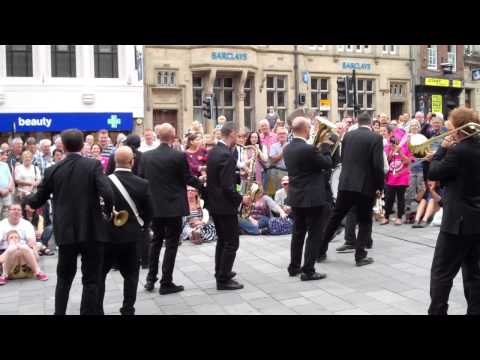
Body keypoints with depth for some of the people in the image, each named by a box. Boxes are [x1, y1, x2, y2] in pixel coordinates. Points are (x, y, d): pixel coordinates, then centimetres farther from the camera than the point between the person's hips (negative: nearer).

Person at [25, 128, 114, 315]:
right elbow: (108, 194, -20)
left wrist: (24, 199, 31)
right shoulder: (94, 165, -7)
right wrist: (108, 210, 0)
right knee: (91, 280, 6)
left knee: (64, 278, 19)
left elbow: (38, 200, 9)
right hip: (92, 230, -2)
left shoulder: (52, 170, 0)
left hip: (65, 232, 3)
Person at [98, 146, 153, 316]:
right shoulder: (143, 184, -8)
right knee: (131, 275, 15)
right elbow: (149, 212, -1)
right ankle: (128, 309, 17)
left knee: (99, 274, 13)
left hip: (108, 235, -1)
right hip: (132, 237, 2)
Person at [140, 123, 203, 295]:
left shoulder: (146, 156, -2)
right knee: (171, 243, 4)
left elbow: (141, 179, 4)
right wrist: (201, 183, 12)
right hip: (173, 207, -4)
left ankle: (151, 279, 22)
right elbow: (188, 179, -7)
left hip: (154, 206, 5)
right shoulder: (179, 156, -14)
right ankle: (166, 283, 7)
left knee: (156, 241, 19)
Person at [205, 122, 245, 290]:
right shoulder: (227, 155, -22)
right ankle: (223, 280, 5)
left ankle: (221, 272, 33)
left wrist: (239, 174, 13)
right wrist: (240, 199, -11)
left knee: (222, 239, 22)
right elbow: (227, 186, -23)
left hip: (214, 203, 9)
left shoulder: (213, 151, 7)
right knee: (231, 243, 0)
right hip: (225, 205, -9)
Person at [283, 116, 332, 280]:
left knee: (298, 233, 18)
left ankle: (294, 267, 26)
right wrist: (324, 145, 2)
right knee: (314, 235, 2)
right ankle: (308, 271, 5)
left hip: (295, 198, 8)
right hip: (313, 198, -8)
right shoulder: (309, 149, -21)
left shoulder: (287, 149, 4)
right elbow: (328, 163, -10)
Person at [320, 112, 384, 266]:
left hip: (346, 183, 4)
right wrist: (380, 186, -1)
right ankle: (360, 256, 7)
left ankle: (321, 250, 18)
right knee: (364, 221, 9)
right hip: (366, 185, -3)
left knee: (335, 218, 13)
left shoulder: (347, 135, 7)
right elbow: (378, 165, -12)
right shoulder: (376, 138, -6)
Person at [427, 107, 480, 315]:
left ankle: (437, 312, 5)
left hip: (459, 220, -8)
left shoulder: (458, 151, -18)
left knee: (441, 273, 1)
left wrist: (442, 149, 0)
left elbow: (433, 173, -11)